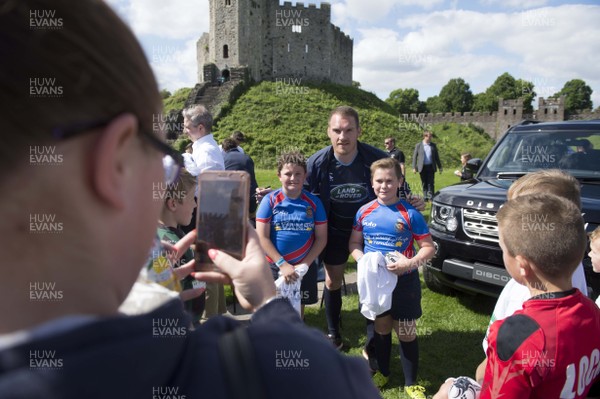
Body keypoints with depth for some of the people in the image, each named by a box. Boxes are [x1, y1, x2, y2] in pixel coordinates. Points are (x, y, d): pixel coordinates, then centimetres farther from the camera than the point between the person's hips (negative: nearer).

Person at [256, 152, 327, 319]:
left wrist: (304, 265, -10)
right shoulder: (270, 200, -8)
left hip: (304, 266, 2)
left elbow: (321, 238, -2)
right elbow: (262, 237, -10)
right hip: (274, 266, -1)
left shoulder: (314, 202, -3)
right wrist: (282, 264, -14)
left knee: (299, 306, 17)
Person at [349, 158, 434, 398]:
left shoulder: (410, 214, -10)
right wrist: (362, 260, -13)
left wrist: (410, 263, -23)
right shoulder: (364, 212, -1)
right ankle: (383, 372, 41)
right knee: (381, 328, 19)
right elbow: (354, 243, 7)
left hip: (404, 282, -3)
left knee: (406, 333, 7)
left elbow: (428, 248, -6)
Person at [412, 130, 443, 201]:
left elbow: (437, 157, 13)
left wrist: (440, 167, 11)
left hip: (431, 167, 1)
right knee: (424, 183, 6)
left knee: (431, 183, -3)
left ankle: (430, 197, 0)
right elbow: (414, 156, 2)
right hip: (422, 167, -1)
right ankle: (425, 197, 15)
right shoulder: (418, 145, 2)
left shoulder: (433, 145, 8)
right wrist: (414, 167, -4)